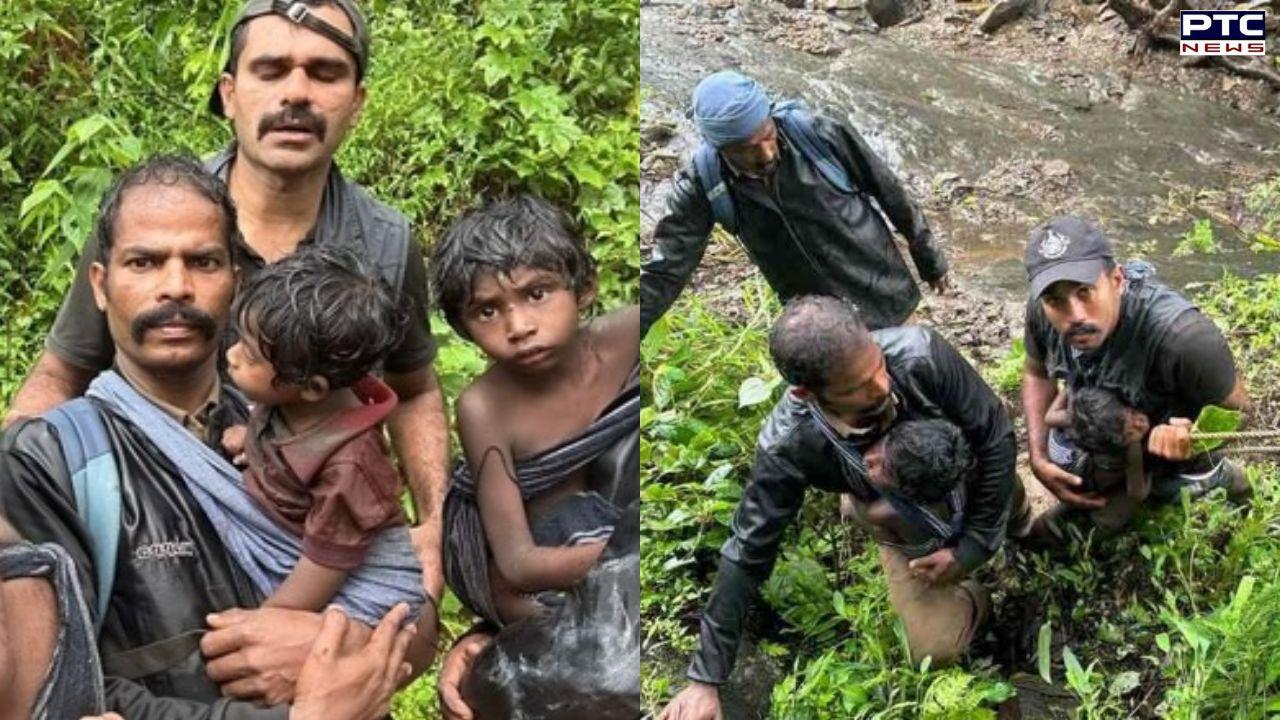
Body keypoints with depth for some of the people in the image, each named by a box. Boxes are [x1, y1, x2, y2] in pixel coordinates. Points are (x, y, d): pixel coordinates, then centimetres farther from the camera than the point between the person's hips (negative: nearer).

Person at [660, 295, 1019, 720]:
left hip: (975, 482, 1)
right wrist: (706, 679, -27)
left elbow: (996, 436, -22)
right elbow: (747, 553, -28)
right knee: (933, 649, -6)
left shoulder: (919, 354, -38)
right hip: (912, 536, -1)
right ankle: (971, 598, 26)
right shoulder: (789, 445, -37)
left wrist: (975, 545, -19)